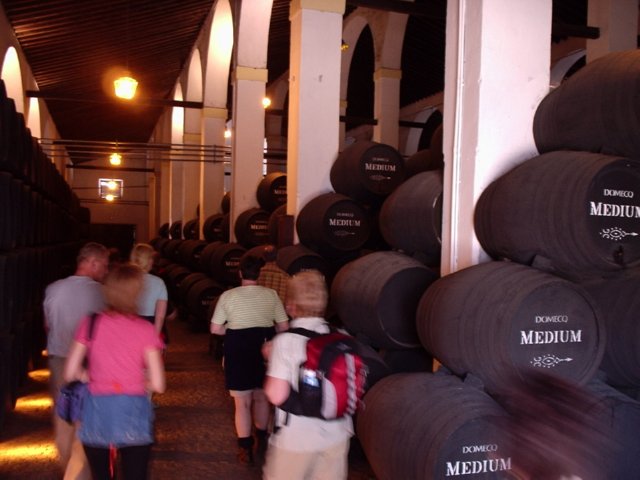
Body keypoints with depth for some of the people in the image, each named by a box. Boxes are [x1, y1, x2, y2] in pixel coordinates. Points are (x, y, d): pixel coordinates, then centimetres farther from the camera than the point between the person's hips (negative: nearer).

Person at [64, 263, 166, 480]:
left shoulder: (90, 324, -2)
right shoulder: (145, 329, -7)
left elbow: (71, 373, -1)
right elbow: (158, 385, -10)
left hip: (96, 413, 3)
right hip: (132, 413, -2)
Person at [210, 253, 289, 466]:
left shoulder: (228, 296, -8)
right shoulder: (271, 295, -4)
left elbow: (215, 329, -6)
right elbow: (284, 327, -2)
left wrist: (233, 330, 9)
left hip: (238, 352, -3)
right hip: (265, 350, 3)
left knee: (242, 402, 8)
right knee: (261, 397, 22)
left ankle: (245, 449, 13)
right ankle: (261, 439, 37)